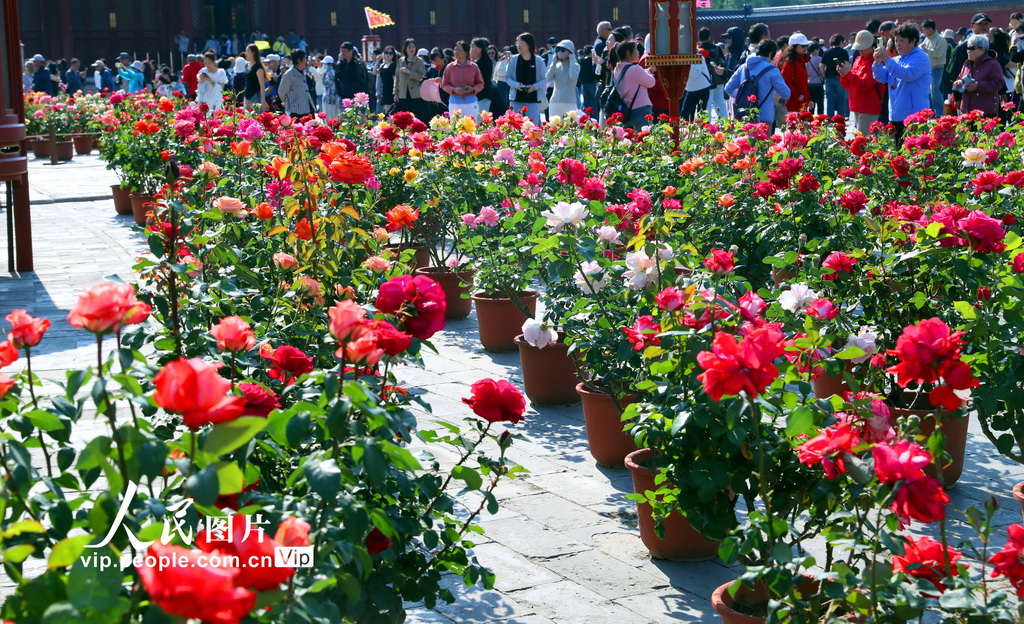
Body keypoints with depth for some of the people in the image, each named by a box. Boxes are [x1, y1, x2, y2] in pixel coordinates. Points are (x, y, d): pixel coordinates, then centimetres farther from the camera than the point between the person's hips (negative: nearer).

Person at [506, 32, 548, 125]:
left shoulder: (538, 61, -1)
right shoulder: (514, 60, 4)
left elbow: (545, 79, 0)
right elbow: (508, 77, 7)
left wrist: (535, 86, -16)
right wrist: (516, 85, -11)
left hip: (533, 99, -2)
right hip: (517, 99, 2)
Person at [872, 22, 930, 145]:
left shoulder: (920, 57, -5)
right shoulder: (896, 60, 19)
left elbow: (908, 74, -21)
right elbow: (882, 78, 12)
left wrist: (887, 60, -23)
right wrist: (877, 62, -7)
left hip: (913, 116, -8)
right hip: (895, 116, 8)